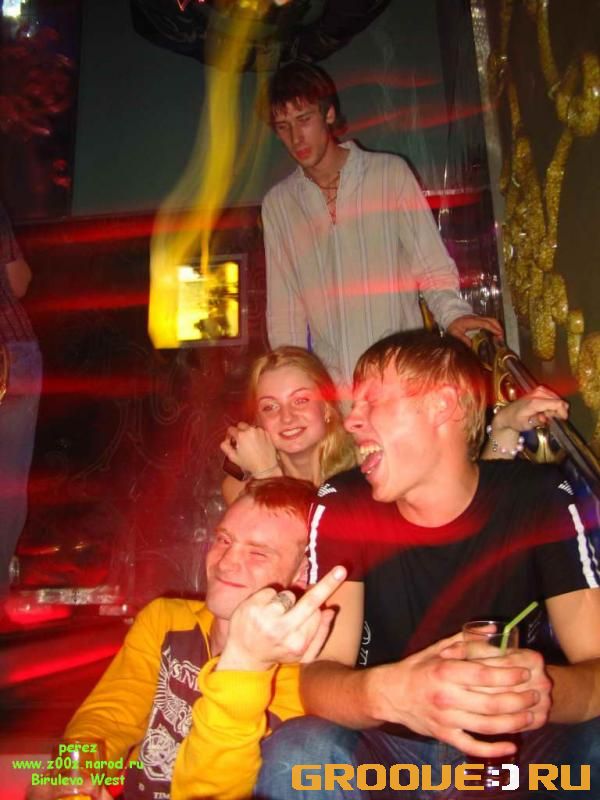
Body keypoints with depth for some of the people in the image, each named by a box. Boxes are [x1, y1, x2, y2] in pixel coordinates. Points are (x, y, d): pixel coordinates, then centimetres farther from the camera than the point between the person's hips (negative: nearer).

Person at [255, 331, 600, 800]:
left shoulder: (539, 498, -12)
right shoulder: (342, 508, -13)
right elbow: (318, 677, -19)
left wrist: (545, 689, -40)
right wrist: (388, 692, -43)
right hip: (386, 745, -1)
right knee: (294, 755, -30)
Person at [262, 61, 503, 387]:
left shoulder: (391, 173, 2)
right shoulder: (277, 202, 9)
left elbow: (433, 267, 2)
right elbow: (283, 306, 10)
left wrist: (453, 312, -17)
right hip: (328, 385, 2)